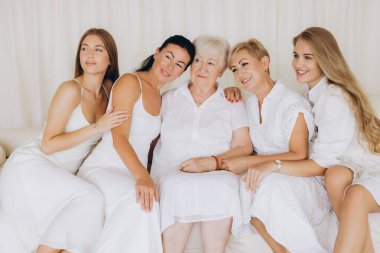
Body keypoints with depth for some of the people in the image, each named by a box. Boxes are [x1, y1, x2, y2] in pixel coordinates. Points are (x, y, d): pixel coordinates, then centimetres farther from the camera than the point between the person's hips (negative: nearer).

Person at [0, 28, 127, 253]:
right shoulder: (71, 89, -14)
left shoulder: (109, 89, 6)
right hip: (30, 167, -6)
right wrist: (96, 128, -20)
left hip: (61, 175, 6)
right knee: (90, 198, -29)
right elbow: (48, 144, -16)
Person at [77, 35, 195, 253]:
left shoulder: (162, 99, 18)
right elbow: (119, 137, -16)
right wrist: (142, 176, -31)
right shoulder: (130, 82, -5)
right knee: (137, 202, -36)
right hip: (102, 168, -6)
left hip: (134, 175, 6)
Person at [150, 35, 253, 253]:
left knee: (224, 187, -34)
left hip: (217, 174, 0)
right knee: (179, 187, -34)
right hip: (171, 172, 1)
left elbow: (244, 147, 4)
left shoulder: (232, 104, 14)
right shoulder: (170, 99, 18)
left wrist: (210, 162, -13)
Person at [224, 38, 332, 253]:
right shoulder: (250, 104, 12)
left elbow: (299, 156, -18)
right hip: (263, 176, 5)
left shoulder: (291, 102, -10)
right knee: (240, 188, -28)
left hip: (303, 182, -5)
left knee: (271, 184, -38)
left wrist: (247, 162, -20)